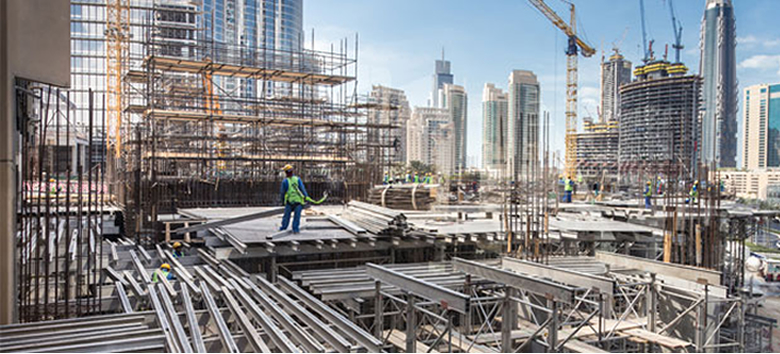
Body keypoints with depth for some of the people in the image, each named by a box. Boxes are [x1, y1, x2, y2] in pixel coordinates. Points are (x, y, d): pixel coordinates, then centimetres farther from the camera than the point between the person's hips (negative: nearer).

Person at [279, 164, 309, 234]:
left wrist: (283, 200, 18)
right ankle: (295, 229, 4)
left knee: (286, 215, 13)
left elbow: (283, 192, 4)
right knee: (297, 216, 4)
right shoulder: (298, 179, -3)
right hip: (298, 201, 0)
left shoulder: (285, 181, -4)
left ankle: (283, 227, 19)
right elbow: (302, 188, -10)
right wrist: (306, 196, -10)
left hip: (289, 201, 0)